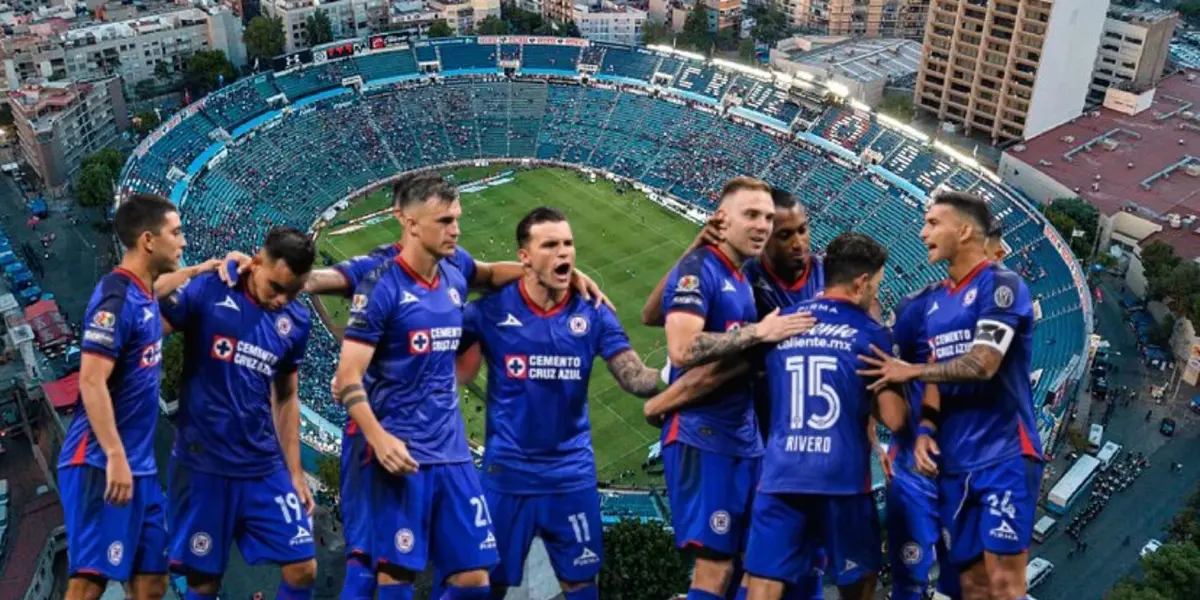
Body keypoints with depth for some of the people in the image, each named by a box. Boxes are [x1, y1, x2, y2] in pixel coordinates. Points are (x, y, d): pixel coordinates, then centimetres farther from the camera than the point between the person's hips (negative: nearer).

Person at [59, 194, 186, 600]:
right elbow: (91, 382, -20)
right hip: (103, 465, -9)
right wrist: (114, 457, -24)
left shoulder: (145, 296, 11)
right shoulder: (116, 297, -14)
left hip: (140, 467, 9)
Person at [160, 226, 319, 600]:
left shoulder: (297, 322, 4)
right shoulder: (207, 292, -8)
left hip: (265, 469, 3)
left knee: (302, 568, 1)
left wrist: (295, 473, 13)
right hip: (203, 466, -3)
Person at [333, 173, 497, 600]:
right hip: (404, 455, -6)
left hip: (453, 453, 6)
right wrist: (380, 440, -23)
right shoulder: (381, 286, -10)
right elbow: (348, 378, -14)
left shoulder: (455, 281, 9)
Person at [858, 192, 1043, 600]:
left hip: (1004, 455, -7)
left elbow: (982, 365, -18)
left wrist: (908, 371, -7)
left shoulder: (1001, 284, -8)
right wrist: (925, 429, -2)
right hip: (954, 462, 7)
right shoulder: (936, 301, 15)